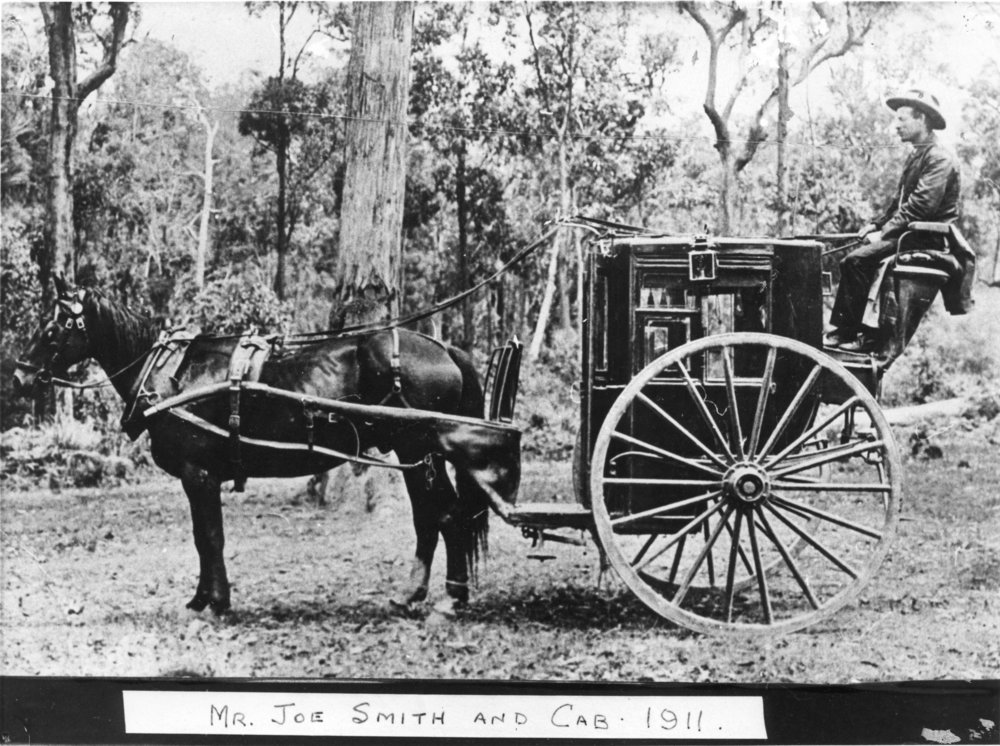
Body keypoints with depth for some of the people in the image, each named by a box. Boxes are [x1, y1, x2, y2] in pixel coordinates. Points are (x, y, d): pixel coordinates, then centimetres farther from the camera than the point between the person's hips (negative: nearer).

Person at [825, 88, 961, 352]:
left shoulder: (939, 158, -13)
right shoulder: (917, 156, 19)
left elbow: (921, 206, -22)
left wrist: (884, 233, -21)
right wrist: (876, 224, 8)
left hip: (929, 240, -10)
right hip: (910, 234, 10)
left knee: (857, 260, -21)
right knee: (850, 260, 2)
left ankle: (870, 337, -16)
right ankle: (843, 330, 0)